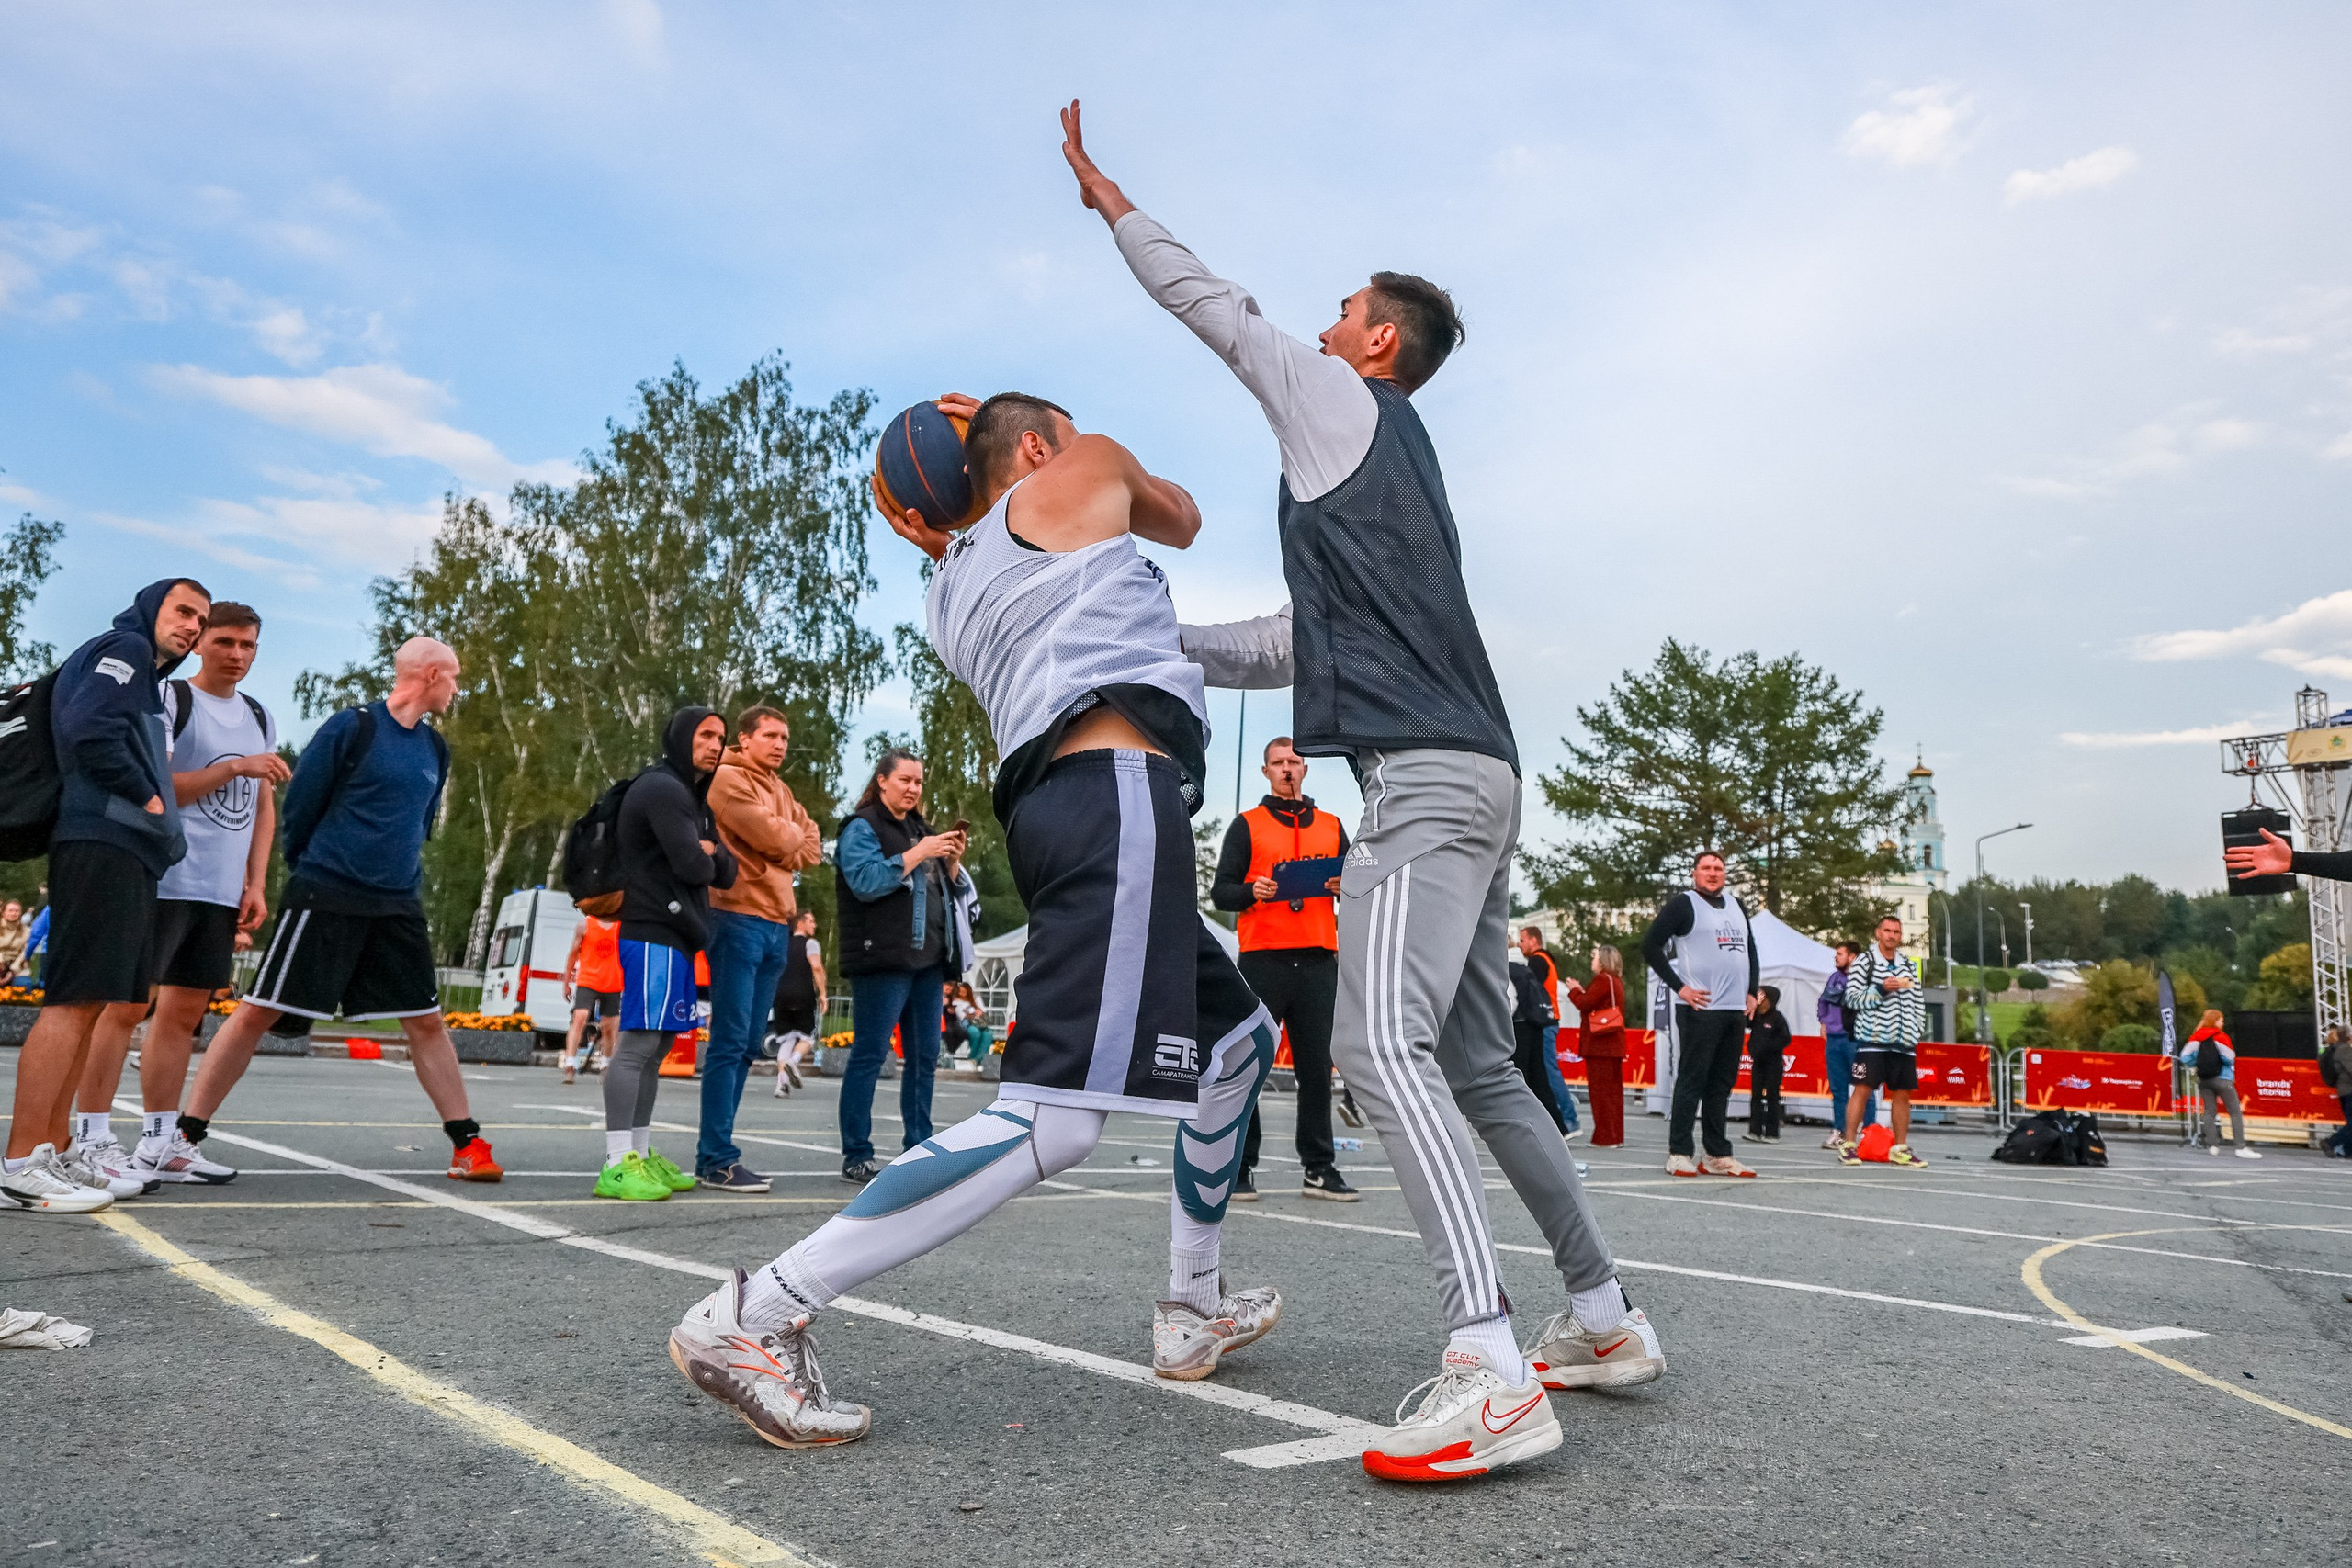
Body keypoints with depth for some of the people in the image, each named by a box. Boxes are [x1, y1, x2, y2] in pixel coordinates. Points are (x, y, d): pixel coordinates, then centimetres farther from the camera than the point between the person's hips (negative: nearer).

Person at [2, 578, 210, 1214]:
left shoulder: (150, 680, 27)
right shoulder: (125, 648, -2)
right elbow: (88, 729, -18)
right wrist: (146, 798, -10)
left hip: (127, 853, 10)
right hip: (103, 844, -10)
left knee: (91, 1003, 9)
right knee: (74, 999, -12)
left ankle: (55, 1153, 13)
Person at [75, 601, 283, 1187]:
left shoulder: (259, 718, 18)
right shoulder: (170, 699, -3)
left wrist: (256, 884, 11)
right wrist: (234, 767, -16)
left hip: (223, 893, 6)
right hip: (161, 882, -6)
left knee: (184, 1011, 8)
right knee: (127, 1003, -6)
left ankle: (160, 1143, 14)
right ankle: (92, 1140, 0)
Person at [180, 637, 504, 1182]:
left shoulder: (435, 748, 12)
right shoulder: (351, 727, -8)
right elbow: (298, 806, -2)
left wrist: (401, 879, 16)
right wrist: (310, 873, 8)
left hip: (397, 907, 5)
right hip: (324, 898, -5)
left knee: (426, 1022, 4)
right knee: (258, 1011, -2)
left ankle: (467, 1145, 6)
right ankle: (186, 1133, 10)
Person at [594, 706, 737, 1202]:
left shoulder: (692, 798, 23)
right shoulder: (663, 789, -8)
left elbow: (725, 872, 17)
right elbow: (691, 866, -18)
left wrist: (710, 851, -4)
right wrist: (703, 857, 4)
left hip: (677, 936, 10)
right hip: (654, 935, -10)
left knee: (656, 1047, 11)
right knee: (637, 1044, -13)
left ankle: (641, 1153, 16)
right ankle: (616, 1166, -14)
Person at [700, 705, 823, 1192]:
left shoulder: (779, 789, 21)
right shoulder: (729, 779, -5)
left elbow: (812, 845, 18)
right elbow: (772, 836, -14)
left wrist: (788, 854, -1)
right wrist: (794, 833, 6)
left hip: (777, 925, 8)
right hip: (740, 919, -8)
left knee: (748, 1044, 9)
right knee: (730, 1042, -8)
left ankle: (716, 1152, 15)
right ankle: (717, 1160, -5)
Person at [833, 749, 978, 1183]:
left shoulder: (920, 828, 22)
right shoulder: (862, 826, -2)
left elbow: (944, 890, 24)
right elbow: (865, 882, -17)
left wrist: (952, 862, 5)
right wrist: (917, 854, -18)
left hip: (927, 959, 8)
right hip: (883, 959, -8)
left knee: (924, 1056, 9)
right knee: (870, 1054, -5)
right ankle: (856, 1156, -1)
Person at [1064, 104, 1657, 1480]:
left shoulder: (1347, 405, 6)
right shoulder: (1387, 468, 31)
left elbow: (1217, 307, 13)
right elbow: (1295, 647, 31)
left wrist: (1105, 195, 26)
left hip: (1430, 775, -10)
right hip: (1472, 777, 10)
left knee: (1383, 1042, -22)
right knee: (1479, 1065, 13)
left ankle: (1492, 1374, -28)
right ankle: (1607, 1320, 20)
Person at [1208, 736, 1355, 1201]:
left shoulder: (1331, 827, 18)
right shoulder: (1247, 825, 9)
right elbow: (1220, 891, 3)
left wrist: (1346, 887, -5)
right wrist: (1251, 891, -17)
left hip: (1318, 962, 3)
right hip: (1263, 958, -3)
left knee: (1317, 1067, 3)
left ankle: (1318, 1169, 9)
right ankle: (1240, 1167, 2)